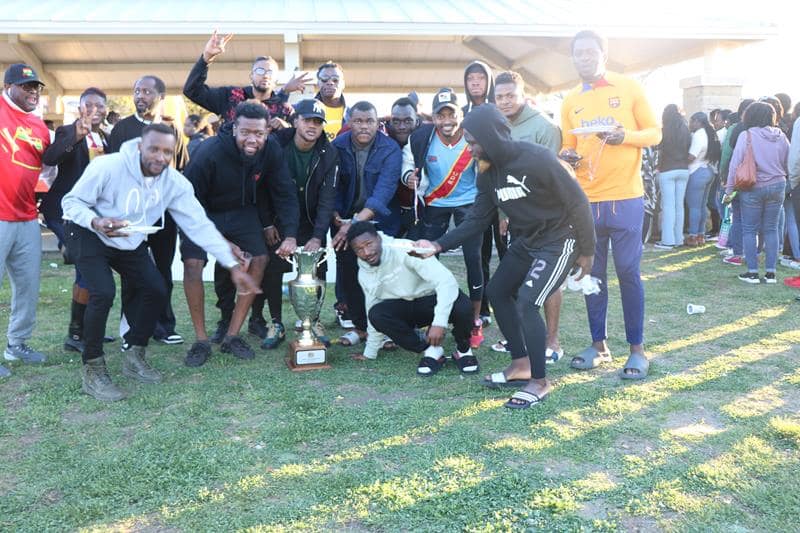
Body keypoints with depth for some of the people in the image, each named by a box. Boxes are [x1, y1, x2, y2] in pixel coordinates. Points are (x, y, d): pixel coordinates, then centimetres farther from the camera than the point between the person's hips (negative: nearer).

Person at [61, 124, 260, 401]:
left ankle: (134, 356, 19)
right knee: (103, 293, -24)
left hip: (130, 243, 5)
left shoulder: (176, 183, -16)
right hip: (88, 236, -5)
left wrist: (233, 266, -22)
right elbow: (71, 201, -19)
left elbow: (200, 226, -16)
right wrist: (97, 222, -41)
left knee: (157, 291, -4)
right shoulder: (108, 167, -28)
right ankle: (92, 369, -5)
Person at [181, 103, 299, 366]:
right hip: (203, 213, -3)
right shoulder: (209, 153, -30)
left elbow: (285, 194, -14)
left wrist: (290, 235, -28)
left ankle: (231, 335, -3)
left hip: (241, 211, 4)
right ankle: (201, 340, -8)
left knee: (259, 258, -14)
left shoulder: (271, 152, -18)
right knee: (193, 263, -22)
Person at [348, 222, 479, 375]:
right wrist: (369, 353, 12)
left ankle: (463, 350, -4)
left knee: (463, 307, -37)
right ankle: (429, 351, -10)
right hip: (405, 308, 5)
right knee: (376, 314, -25)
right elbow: (372, 310, 8)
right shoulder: (364, 273, -5)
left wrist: (439, 322, -41)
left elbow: (446, 280, -33)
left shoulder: (405, 250, -26)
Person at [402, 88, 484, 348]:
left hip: (468, 202, -2)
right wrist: (409, 176, -18)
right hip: (435, 204, 2)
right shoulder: (421, 137, -15)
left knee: (473, 259, -6)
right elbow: (408, 162, 4)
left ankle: (475, 321, 9)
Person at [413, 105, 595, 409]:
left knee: (527, 303, -18)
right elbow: (477, 221, -1)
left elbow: (578, 203, -19)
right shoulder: (489, 173, -3)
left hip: (559, 240, -9)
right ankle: (521, 365, 24)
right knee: (497, 291, 12)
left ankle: (540, 382, -1)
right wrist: (438, 245, -12)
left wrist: (586, 251, -14)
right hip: (526, 241, 9)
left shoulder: (537, 159, -26)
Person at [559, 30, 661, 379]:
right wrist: (568, 156, -10)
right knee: (592, 274, 7)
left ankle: (637, 349, 11)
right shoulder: (570, 101, 10)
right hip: (587, 201, 3)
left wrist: (625, 136, -17)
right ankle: (599, 345, 19)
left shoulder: (629, 88, 2)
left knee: (628, 273, -1)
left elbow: (655, 133, 2)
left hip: (625, 198, -3)